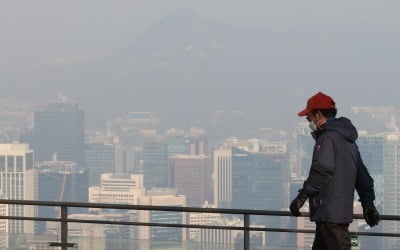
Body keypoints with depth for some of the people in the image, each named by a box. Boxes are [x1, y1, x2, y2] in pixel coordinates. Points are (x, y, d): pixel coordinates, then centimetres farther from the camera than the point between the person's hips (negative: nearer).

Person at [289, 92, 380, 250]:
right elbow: (361, 173, 22)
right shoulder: (348, 140, 20)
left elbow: (322, 170, -24)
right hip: (344, 211, 10)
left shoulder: (328, 137, -11)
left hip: (330, 212, -10)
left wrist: (303, 195, -24)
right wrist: (368, 203, 25)